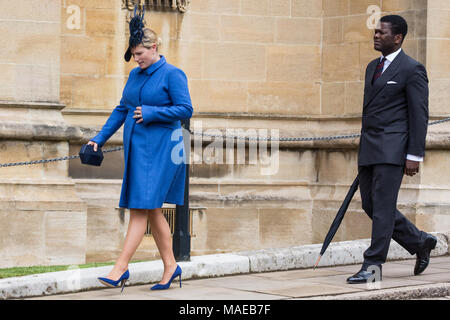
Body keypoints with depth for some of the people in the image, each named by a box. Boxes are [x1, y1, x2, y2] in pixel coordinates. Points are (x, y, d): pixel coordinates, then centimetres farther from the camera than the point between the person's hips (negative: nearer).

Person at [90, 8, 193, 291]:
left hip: (159, 150, -8)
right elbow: (122, 109, 20)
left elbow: (186, 109, -12)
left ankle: (121, 268, -13)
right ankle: (171, 266, 17)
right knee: (152, 210, 9)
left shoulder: (172, 74, -7)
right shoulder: (135, 75, 14)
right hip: (136, 148, 8)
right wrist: (100, 138, 14)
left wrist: (150, 113, -16)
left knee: (142, 208, -11)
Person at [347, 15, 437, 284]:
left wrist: (415, 156, -15)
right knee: (371, 206, 8)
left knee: (383, 206, -9)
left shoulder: (412, 69, -7)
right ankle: (421, 242, 23)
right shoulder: (373, 67, 18)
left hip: (393, 148, -8)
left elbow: (419, 115, -10)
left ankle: (373, 266, -6)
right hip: (369, 149, 8)